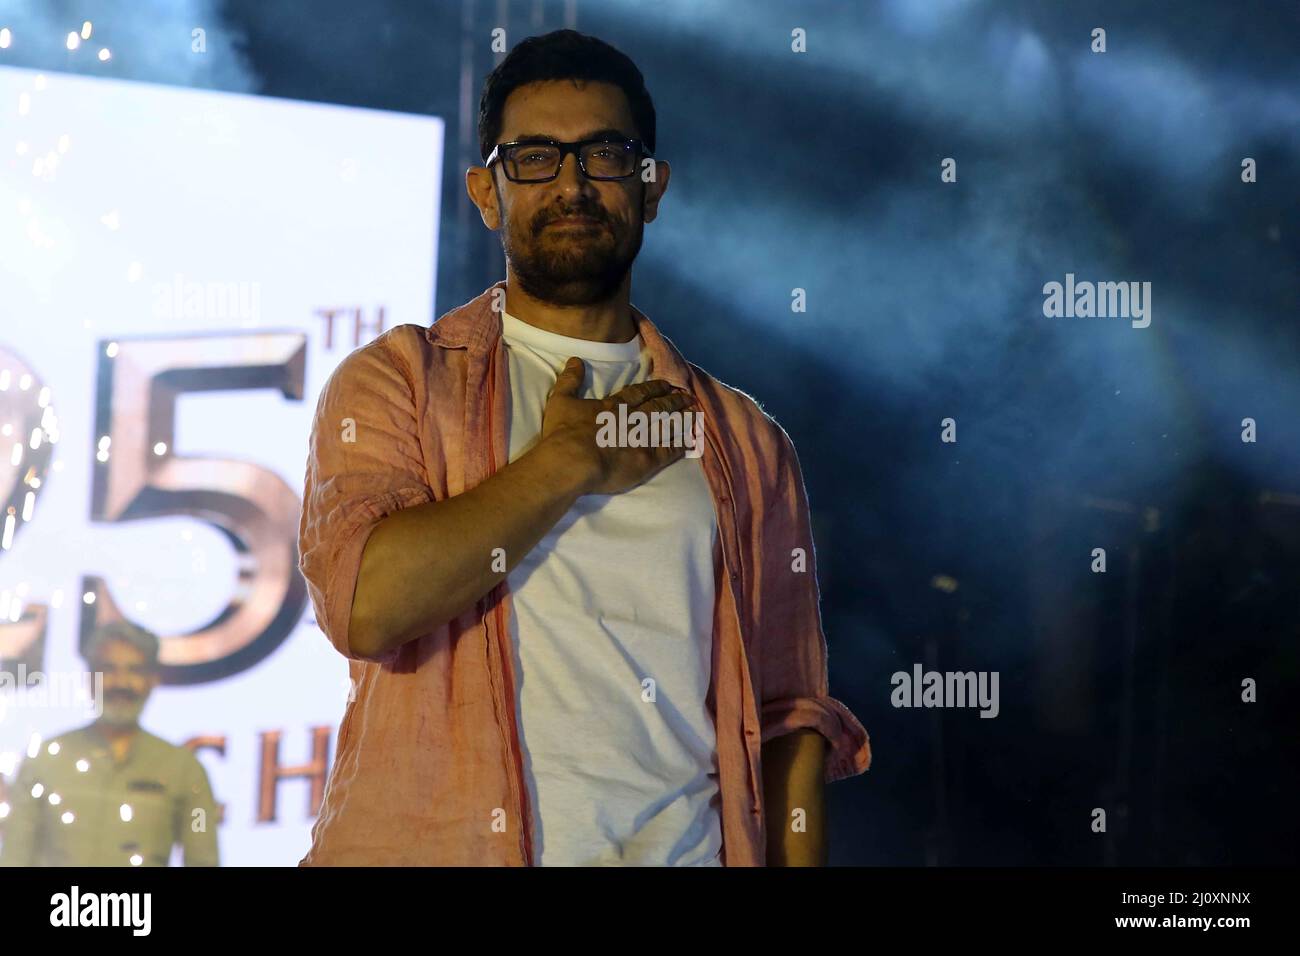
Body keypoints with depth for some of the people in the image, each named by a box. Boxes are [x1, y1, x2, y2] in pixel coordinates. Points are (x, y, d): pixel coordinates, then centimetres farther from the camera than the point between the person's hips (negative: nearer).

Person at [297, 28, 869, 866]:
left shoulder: (744, 442, 11)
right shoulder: (398, 380, 4)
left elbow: (788, 719, 8)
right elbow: (367, 602, -13)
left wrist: (797, 858, -5)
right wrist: (572, 462, -6)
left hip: (676, 848, 3)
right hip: (436, 845, -2)